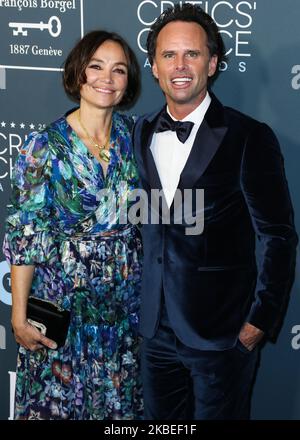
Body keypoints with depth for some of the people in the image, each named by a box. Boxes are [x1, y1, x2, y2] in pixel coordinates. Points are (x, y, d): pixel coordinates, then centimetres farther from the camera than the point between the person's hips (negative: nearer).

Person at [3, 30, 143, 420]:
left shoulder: (133, 135, -1)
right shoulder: (45, 146, -13)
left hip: (125, 298, 4)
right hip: (64, 300, -4)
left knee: (119, 400, 17)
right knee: (58, 399, 10)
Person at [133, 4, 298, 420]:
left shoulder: (249, 138, -11)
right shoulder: (143, 132, 6)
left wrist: (260, 322, -11)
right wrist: (145, 303, 9)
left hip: (222, 332, -5)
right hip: (156, 327, 5)